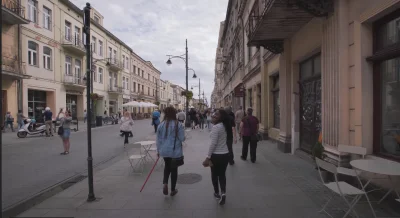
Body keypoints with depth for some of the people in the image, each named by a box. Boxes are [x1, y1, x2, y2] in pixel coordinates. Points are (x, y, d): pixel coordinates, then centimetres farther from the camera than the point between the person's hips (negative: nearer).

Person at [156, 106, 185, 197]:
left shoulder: (161, 125, -3)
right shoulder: (178, 125, -13)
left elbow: (159, 139, 4)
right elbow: (182, 139, -11)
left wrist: (158, 150, 16)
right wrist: (183, 130, 7)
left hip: (165, 150, 3)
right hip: (176, 151, -3)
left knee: (167, 166, 27)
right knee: (174, 169, 12)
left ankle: (165, 183, 7)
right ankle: (173, 190, 24)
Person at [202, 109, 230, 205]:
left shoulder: (216, 127, -20)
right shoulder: (224, 126, 4)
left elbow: (213, 144, -21)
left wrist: (208, 157, -17)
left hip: (216, 155, -6)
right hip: (225, 154, 7)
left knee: (214, 175, 15)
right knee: (222, 175, 17)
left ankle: (217, 193, 30)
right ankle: (223, 193, 5)